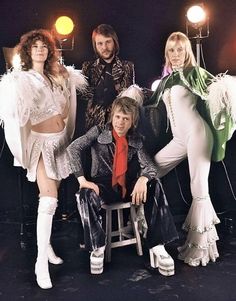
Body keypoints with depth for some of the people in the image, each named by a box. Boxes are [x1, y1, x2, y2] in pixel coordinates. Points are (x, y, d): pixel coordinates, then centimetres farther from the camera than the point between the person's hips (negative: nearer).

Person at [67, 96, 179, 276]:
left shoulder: (136, 140, 5)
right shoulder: (98, 132, -2)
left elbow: (150, 166, -5)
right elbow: (73, 149, -14)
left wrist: (143, 179, -30)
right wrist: (82, 179, -26)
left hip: (128, 186, 3)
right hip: (104, 186, -2)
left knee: (154, 186, -24)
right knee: (86, 195, -35)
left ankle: (157, 246, -24)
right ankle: (97, 247, -16)